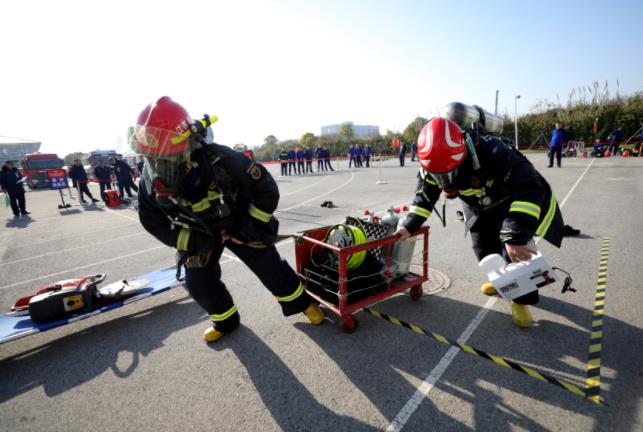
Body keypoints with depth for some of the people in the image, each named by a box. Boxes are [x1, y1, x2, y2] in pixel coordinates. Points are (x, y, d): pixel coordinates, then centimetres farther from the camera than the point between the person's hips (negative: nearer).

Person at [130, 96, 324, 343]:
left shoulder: (219, 159, -36)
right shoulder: (152, 181, -22)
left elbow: (266, 187, -24)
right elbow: (152, 221, -5)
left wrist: (253, 225, -19)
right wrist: (189, 241, -16)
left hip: (238, 224, -3)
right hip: (199, 232, 4)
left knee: (269, 267, 1)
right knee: (198, 282, 0)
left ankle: (300, 303, 26)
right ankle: (226, 320, 28)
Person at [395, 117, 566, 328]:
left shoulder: (492, 152, -41)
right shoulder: (431, 165, -25)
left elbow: (529, 190, -46)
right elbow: (424, 196, -10)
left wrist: (515, 236, -52)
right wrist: (409, 225, -20)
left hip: (512, 201, -4)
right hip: (479, 207, 5)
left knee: (514, 249, -15)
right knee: (483, 249, 4)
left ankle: (522, 299, 9)